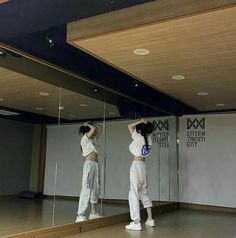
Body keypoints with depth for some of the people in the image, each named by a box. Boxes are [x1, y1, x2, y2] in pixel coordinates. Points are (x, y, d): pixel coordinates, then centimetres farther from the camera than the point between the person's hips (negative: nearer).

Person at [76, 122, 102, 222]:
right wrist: (87, 124, 3)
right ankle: (80, 215, -15)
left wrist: (89, 123, 18)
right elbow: (94, 128, -15)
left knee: (95, 189, 9)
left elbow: (99, 128, 24)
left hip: (96, 165, 9)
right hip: (89, 164, -9)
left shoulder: (93, 139, 19)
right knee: (86, 189, -14)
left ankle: (93, 213, 17)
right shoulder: (84, 139, -3)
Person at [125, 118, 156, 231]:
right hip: (143, 166, 8)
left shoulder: (138, 137, -9)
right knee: (144, 193, 15)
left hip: (137, 166, -7)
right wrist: (144, 124, 13)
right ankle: (150, 219, 20)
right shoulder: (148, 138, 8)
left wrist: (140, 122, 8)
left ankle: (136, 222, -6)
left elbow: (129, 126, 3)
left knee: (134, 193, -5)